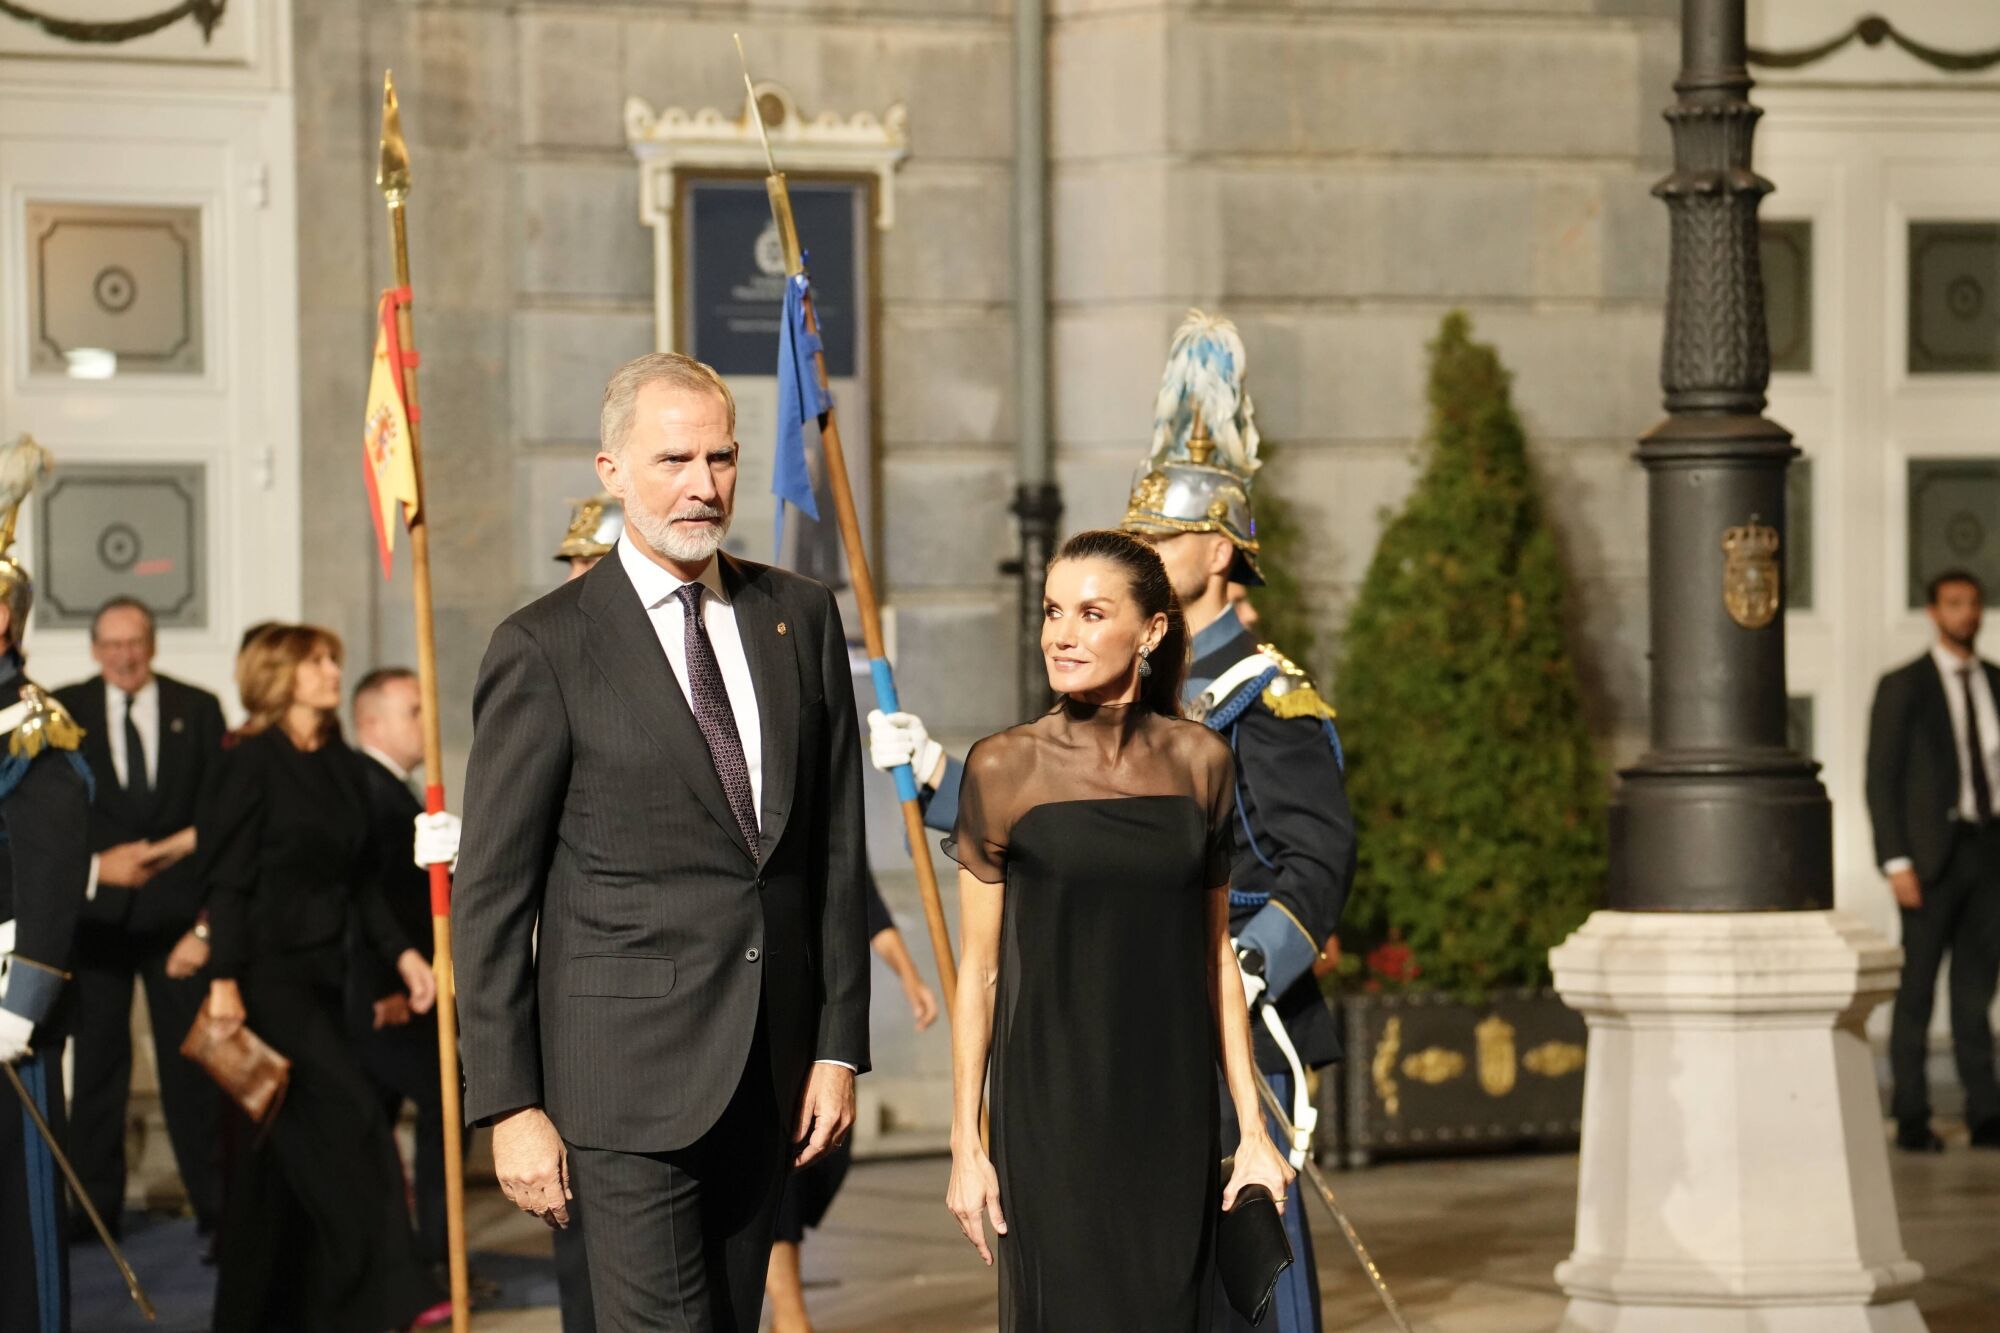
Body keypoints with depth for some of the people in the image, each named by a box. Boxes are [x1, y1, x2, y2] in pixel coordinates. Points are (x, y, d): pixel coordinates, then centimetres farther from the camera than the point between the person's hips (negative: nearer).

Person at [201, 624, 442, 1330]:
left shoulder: (345, 768, 12)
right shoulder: (253, 763, -9)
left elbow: (363, 880, 16)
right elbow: (227, 880, -11)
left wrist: (402, 951, 5)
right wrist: (223, 980, -17)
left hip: (321, 973, 7)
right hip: (268, 972, -7)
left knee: (290, 1150, 9)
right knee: (350, 1114, -14)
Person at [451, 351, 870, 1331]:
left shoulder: (798, 618, 9)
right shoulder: (545, 649, -6)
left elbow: (837, 850, 12)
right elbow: (490, 897, -5)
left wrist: (839, 1045, 7)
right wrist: (509, 1105, -9)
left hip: (767, 1069, 5)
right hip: (628, 1074, -5)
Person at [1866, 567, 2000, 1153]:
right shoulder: (1902, 687, -2)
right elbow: (1880, 779, -5)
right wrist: (1896, 863, -13)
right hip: (1931, 856, -4)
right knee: (1917, 989, -2)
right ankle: (1911, 1120, 2)